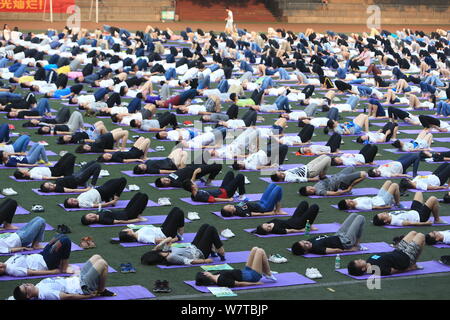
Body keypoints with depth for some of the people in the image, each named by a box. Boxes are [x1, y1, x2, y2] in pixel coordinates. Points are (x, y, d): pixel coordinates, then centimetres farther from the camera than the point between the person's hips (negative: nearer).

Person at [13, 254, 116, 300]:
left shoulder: (39, 286, 1)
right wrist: (89, 296, -20)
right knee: (102, 263, -17)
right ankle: (101, 291, 3)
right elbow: (68, 297, -25)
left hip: (79, 278, 9)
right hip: (83, 287, -9)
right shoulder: (44, 294, -28)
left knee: (96, 257, 11)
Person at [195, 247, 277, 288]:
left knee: (255, 249, 10)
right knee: (260, 251, -6)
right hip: (252, 276, -9)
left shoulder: (215, 276, -7)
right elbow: (239, 284, -27)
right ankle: (269, 275, 11)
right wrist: (255, 283, -21)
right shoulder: (221, 281, -32)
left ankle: (265, 272, 21)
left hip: (246, 272, 9)